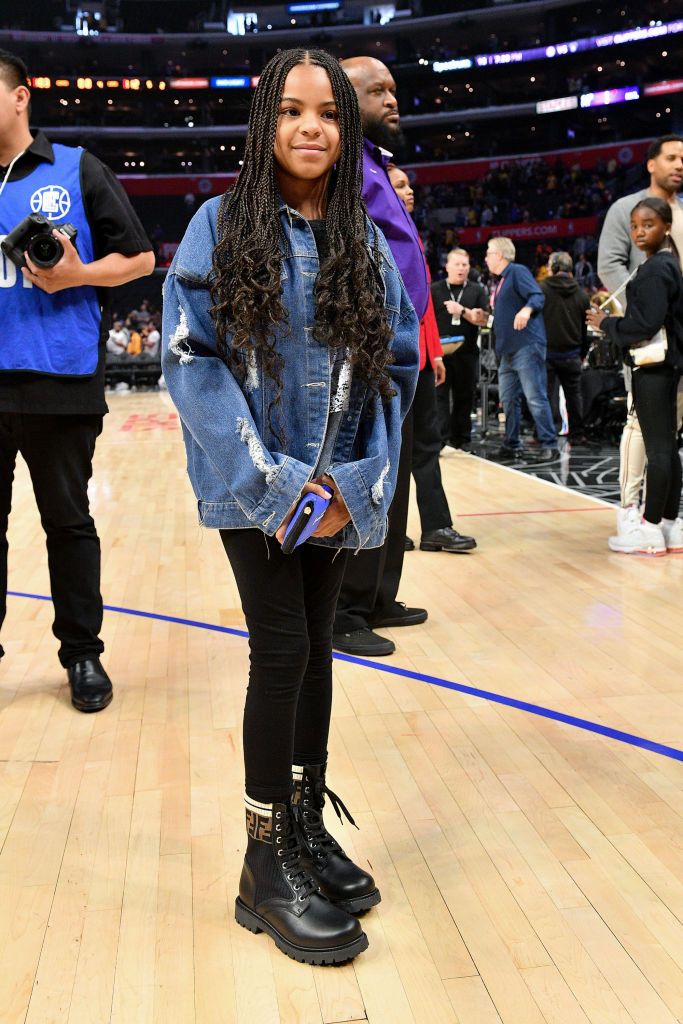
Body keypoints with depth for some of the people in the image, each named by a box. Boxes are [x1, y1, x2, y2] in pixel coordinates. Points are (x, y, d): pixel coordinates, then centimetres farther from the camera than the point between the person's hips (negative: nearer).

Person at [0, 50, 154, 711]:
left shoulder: (76, 171, 4)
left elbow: (140, 258, 3)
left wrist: (78, 274, -12)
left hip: (59, 382, -3)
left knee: (68, 523, 6)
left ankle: (82, 652, 19)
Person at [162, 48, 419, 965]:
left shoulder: (368, 242, 7)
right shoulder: (221, 225, -3)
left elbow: (398, 367, 6)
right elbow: (191, 358, -10)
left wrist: (358, 481, -7)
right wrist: (278, 484, -15)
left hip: (340, 488, 4)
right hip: (255, 488, -3)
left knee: (316, 646, 10)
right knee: (283, 649, -7)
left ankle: (308, 824, 26)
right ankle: (267, 864, 8)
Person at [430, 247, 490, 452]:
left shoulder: (477, 290, 10)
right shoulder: (434, 290, 8)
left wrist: (462, 311, -13)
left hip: (467, 352, 2)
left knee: (464, 396, 6)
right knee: (440, 395, -7)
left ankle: (462, 440, 13)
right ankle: (442, 439, -7)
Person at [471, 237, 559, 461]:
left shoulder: (518, 272, -5)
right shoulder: (501, 281, 21)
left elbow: (538, 296, -20)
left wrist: (527, 309, -38)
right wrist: (486, 318, 18)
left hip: (527, 346, -10)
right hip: (508, 350, 10)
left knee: (535, 397, -10)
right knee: (508, 400, 11)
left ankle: (549, 445, -7)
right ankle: (512, 445, 18)